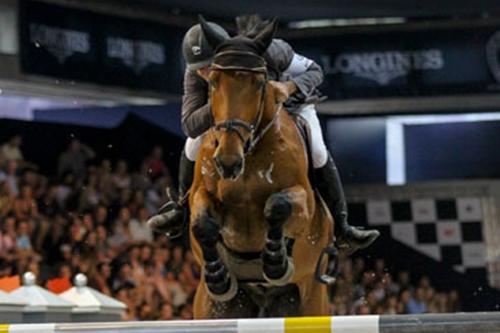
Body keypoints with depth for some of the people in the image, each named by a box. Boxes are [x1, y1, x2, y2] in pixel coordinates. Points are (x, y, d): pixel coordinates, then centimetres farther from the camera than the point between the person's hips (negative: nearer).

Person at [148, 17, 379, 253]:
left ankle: (340, 228, -11)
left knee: (318, 154, -24)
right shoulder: (196, 74, -32)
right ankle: (182, 210, 8)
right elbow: (190, 126, -34)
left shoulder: (267, 51, -41)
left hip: (291, 103, -3)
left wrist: (289, 87, -48)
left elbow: (314, 71, -26)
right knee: (195, 145, -14)